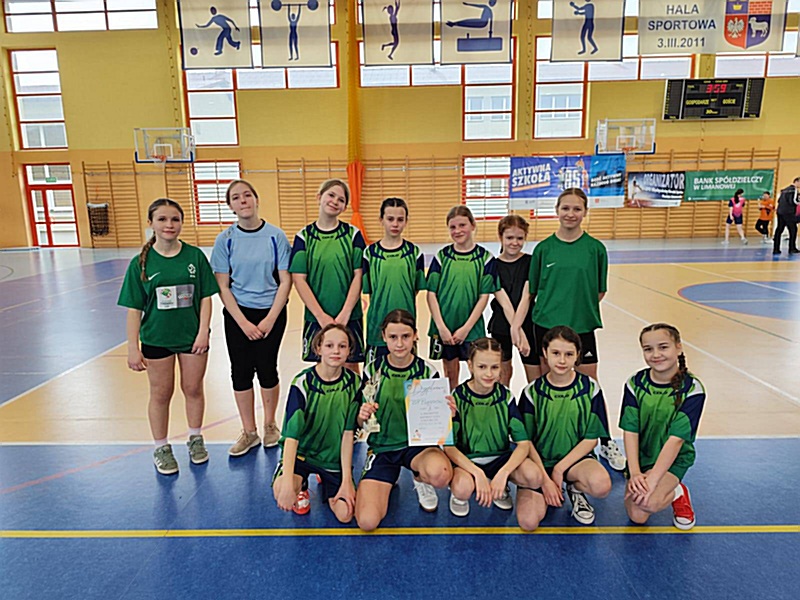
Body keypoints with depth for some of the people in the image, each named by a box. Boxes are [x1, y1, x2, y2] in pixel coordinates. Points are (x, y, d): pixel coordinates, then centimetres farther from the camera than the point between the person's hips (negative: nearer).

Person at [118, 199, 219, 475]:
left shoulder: (195, 256, -5)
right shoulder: (141, 263, -6)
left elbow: (205, 297, -3)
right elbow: (134, 308, -4)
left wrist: (203, 332, -10)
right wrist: (133, 347, -6)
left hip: (192, 337, 0)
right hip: (156, 339, 0)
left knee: (193, 389, 14)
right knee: (160, 394, 12)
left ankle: (195, 439, 35)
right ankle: (161, 449, 30)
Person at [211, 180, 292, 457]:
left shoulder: (276, 236, -6)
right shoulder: (225, 239, -3)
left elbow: (285, 281, -5)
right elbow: (223, 287, -2)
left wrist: (269, 320, -10)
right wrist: (243, 322, -8)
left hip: (271, 312, -1)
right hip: (237, 314, 1)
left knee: (266, 369, 3)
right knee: (241, 371, 6)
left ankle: (269, 425, 28)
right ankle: (249, 433, 24)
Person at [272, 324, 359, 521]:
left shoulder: (353, 383, -11)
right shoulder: (303, 382, -20)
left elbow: (348, 434, -8)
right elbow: (291, 435, -25)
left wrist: (347, 480, -11)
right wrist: (288, 483, -34)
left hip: (334, 456, 3)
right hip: (301, 450, -2)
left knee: (345, 515, -11)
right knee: (281, 492, -31)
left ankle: (324, 480, 21)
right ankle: (301, 485, 8)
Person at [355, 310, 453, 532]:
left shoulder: (428, 372, -6)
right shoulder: (372, 370, -5)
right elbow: (362, 423, 2)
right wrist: (363, 417, -21)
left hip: (418, 443, 0)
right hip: (382, 446, 1)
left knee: (440, 474, -36)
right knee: (367, 522, -16)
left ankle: (421, 479, 4)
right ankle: (388, 480, 17)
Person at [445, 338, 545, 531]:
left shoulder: (506, 396, -7)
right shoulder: (458, 397, -13)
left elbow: (523, 443, -12)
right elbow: (449, 447, -15)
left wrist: (503, 473, -27)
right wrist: (478, 473, -28)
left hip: (501, 458, 2)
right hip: (467, 460, -2)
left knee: (534, 476, -29)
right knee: (463, 489, -36)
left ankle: (504, 487, 7)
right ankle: (458, 495, 3)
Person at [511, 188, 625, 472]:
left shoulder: (595, 248, -2)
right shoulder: (544, 248, 0)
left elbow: (600, 291, 7)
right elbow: (531, 290, 4)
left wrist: (581, 307, -4)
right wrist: (516, 325, -3)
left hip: (582, 326, -1)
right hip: (546, 325, 1)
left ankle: (606, 443, 26)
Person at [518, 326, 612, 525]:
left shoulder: (590, 388, -6)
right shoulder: (532, 392, -7)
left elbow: (591, 438, -4)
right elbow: (527, 441, -5)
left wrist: (560, 469, -10)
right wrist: (545, 479, -14)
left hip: (575, 457, 0)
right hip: (540, 459, 0)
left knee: (601, 485, -33)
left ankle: (576, 489, 3)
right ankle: (552, 493, 13)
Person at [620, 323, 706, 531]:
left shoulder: (691, 389, -17)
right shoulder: (635, 384, -8)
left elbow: (676, 439, -22)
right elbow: (630, 431, -11)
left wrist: (652, 479, -27)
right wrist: (635, 473, -21)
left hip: (674, 460, -3)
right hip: (641, 457, 3)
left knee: (649, 503, -28)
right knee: (637, 516, -8)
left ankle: (677, 493, 6)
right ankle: (665, 490, 22)